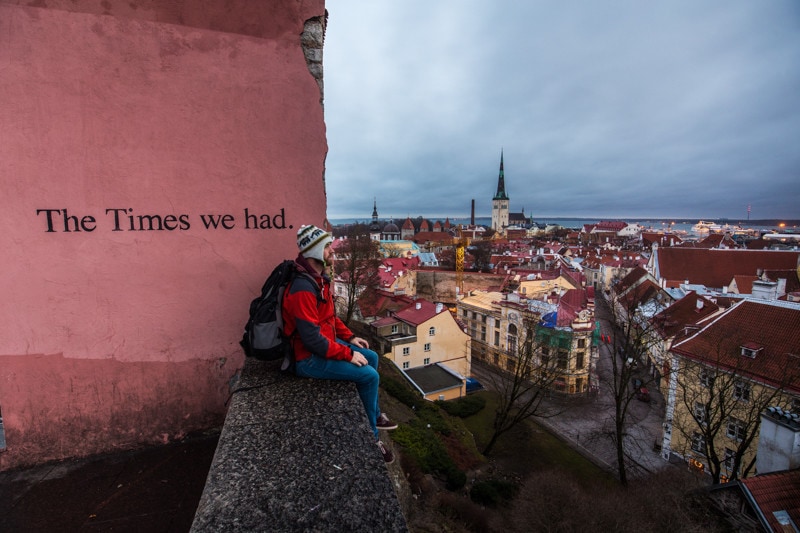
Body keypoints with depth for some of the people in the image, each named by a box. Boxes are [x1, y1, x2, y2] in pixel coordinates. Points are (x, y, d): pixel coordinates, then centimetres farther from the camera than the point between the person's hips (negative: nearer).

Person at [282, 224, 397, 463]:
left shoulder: (320, 278, 2)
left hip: (325, 342, 10)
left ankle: (374, 414, 31)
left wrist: (350, 338, 7)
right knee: (369, 376, -12)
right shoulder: (303, 289, -29)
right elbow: (312, 339, -29)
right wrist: (348, 354, -21)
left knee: (372, 357, 14)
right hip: (310, 358, -10)